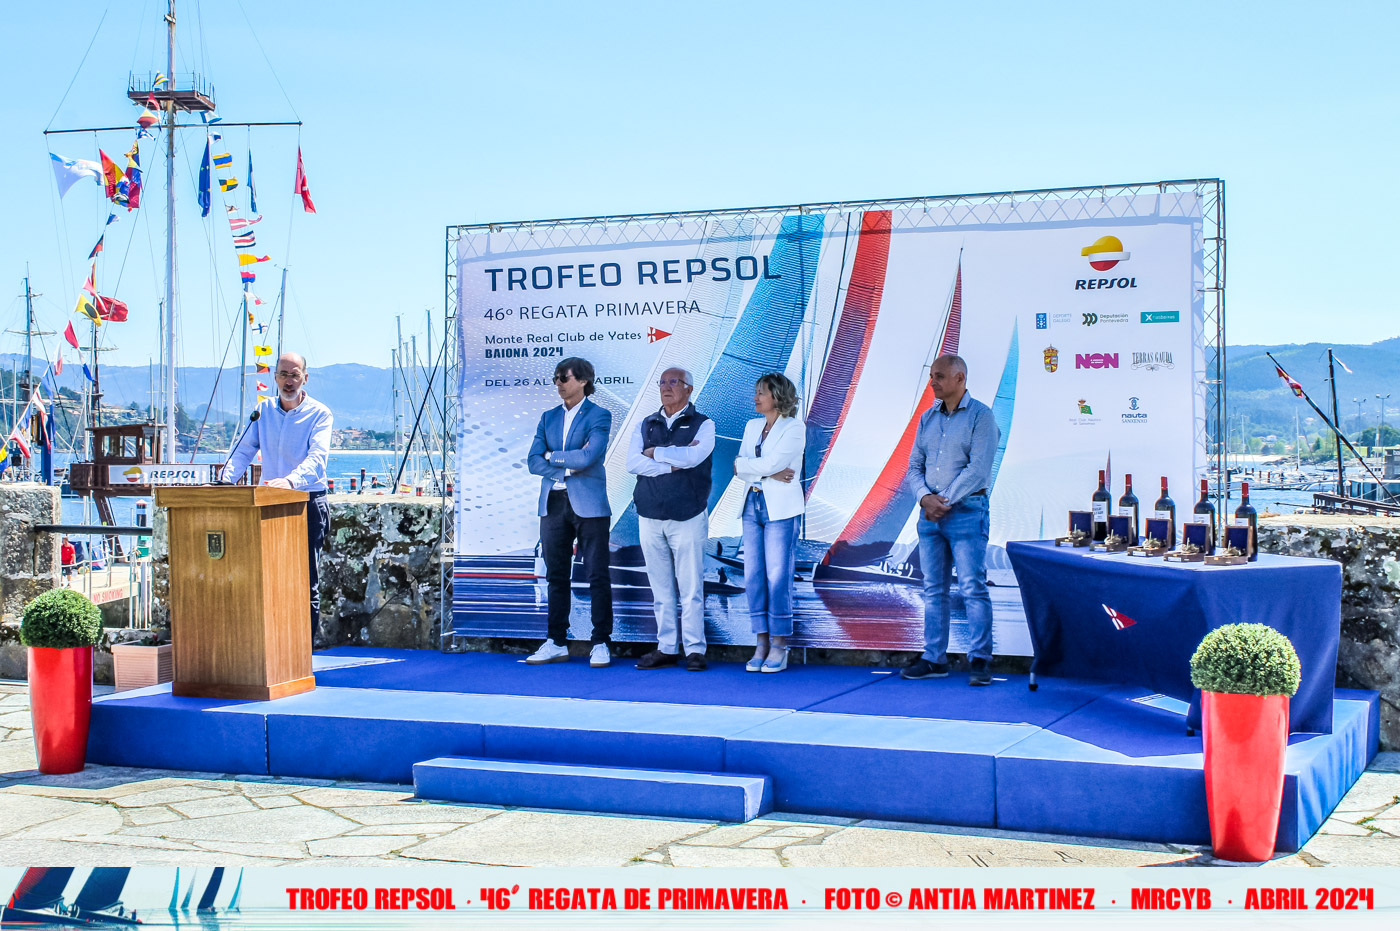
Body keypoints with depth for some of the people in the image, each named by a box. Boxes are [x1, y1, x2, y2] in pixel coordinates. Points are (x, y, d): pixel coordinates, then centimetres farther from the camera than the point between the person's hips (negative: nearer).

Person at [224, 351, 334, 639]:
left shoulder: (319, 414, -5)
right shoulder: (264, 410, 10)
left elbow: (317, 458, -20)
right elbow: (244, 450, 8)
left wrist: (291, 480, -39)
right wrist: (225, 481, -10)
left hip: (309, 504, -4)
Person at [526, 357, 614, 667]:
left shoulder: (599, 416, -2)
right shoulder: (548, 417, 14)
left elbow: (588, 457, -16)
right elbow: (534, 462, 5)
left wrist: (553, 456, -3)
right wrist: (568, 466, -8)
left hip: (588, 505, -5)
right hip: (553, 504, 5)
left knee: (597, 576, -2)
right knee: (556, 576, 8)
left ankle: (600, 644, 3)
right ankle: (557, 643, 15)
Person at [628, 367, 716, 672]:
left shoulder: (702, 425, 4)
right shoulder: (645, 425, 14)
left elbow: (694, 456, -16)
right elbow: (632, 463, -2)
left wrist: (656, 452, -4)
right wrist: (673, 463, -10)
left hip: (688, 517, -4)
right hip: (650, 517, 4)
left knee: (691, 587, -4)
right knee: (661, 589, 7)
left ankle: (695, 649, 2)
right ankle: (666, 649, 12)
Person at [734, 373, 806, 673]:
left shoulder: (794, 428, -5)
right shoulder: (752, 426, 15)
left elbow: (773, 463, -16)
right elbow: (740, 467, 4)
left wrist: (743, 465, -4)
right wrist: (769, 474, -10)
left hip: (781, 509, -6)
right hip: (753, 505, 6)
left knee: (778, 577, -6)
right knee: (753, 576, 3)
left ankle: (779, 647, 1)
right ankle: (762, 643, 9)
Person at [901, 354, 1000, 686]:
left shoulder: (980, 415, -4)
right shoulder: (928, 418, 15)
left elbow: (978, 468, -13)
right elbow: (914, 467, 12)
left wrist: (946, 501, -13)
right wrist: (925, 497, -7)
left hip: (967, 511, -6)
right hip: (930, 513, 6)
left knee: (973, 587, -8)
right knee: (933, 589, 7)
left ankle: (980, 660, -4)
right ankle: (934, 659, 12)